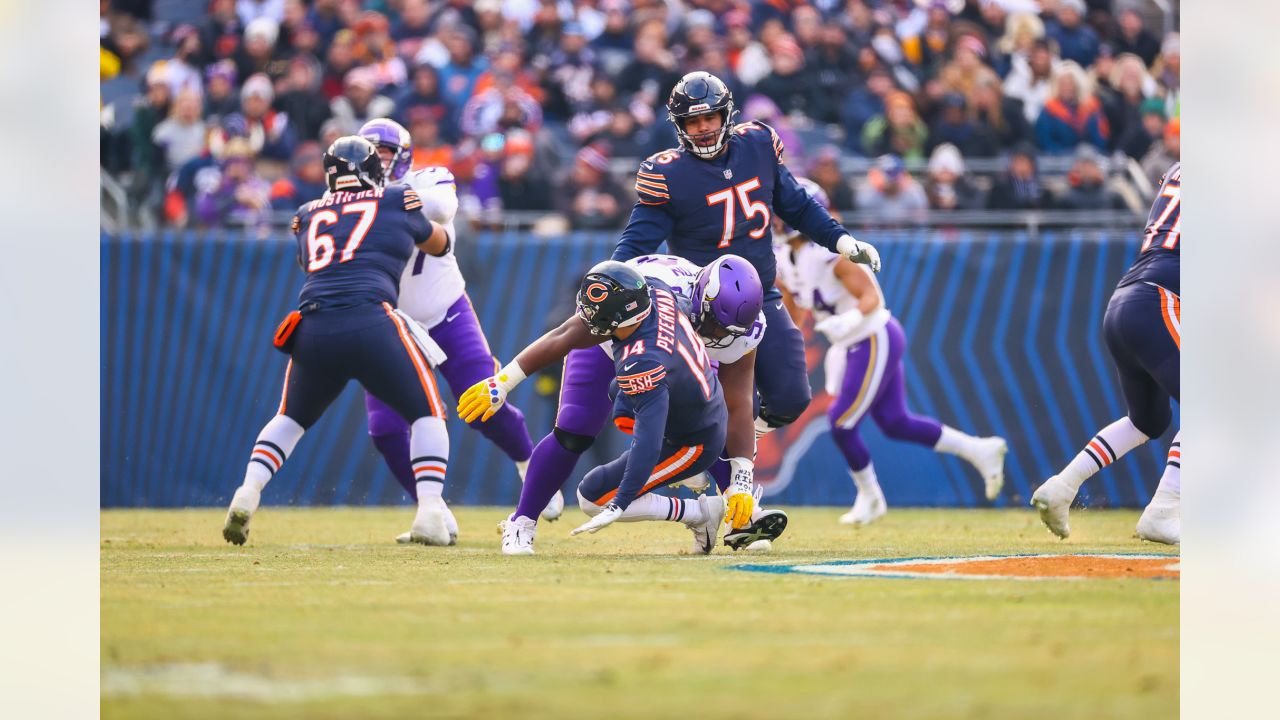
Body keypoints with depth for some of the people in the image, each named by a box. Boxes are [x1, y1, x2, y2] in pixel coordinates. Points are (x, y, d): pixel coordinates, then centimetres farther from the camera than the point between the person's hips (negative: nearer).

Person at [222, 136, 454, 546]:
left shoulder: (308, 216, 22)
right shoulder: (395, 203, 14)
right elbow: (438, 244, 31)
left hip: (312, 327, 3)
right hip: (370, 323, -3)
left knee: (292, 417, 27)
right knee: (425, 412, 13)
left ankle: (248, 493, 6)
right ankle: (430, 512, -6)